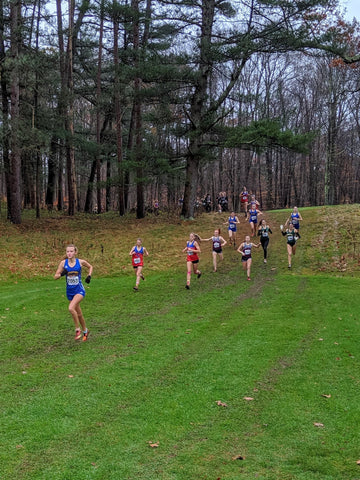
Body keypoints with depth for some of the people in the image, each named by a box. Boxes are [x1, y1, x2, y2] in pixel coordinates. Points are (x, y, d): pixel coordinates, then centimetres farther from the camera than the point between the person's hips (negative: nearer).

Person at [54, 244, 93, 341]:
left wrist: (89, 276, -3)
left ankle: (78, 329, -7)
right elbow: (55, 276, -3)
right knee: (78, 313, 14)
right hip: (70, 291, 3)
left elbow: (90, 267, 13)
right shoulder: (63, 263, -5)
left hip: (79, 290, -3)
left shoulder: (80, 262, -8)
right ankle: (85, 331, 36)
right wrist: (61, 274, -23)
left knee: (71, 308, -26)